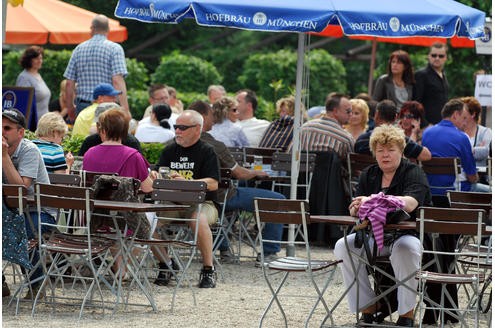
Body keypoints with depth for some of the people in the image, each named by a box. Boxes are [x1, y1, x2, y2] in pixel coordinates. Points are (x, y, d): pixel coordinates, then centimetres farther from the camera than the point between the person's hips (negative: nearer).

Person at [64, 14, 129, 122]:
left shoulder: (79, 49, 9)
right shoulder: (115, 49, -3)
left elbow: (70, 83, 8)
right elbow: (117, 81, -15)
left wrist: (70, 108, 19)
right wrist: (125, 109, -18)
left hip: (82, 106, 4)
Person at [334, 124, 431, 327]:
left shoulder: (413, 172, -5)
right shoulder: (369, 175, 11)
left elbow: (409, 203, -27)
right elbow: (354, 211, 1)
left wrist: (373, 202, -41)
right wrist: (357, 208, -26)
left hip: (410, 233, -5)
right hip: (376, 234, 5)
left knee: (405, 249, -39)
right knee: (344, 246, -20)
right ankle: (369, 309, -14)